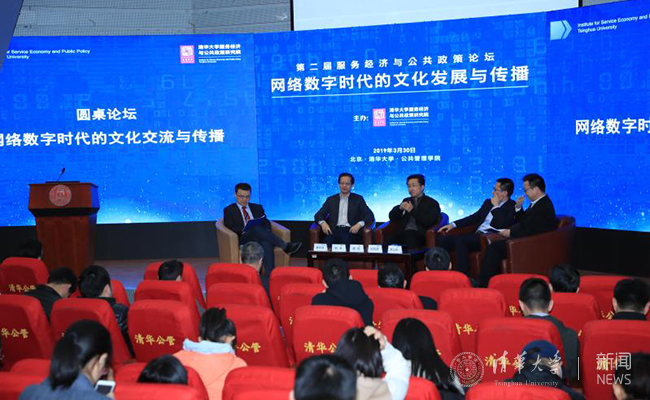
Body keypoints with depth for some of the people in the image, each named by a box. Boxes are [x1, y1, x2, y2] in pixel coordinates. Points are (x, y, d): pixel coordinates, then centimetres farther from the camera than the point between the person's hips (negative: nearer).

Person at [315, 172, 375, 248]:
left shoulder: (358, 199, 15)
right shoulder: (331, 199, 20)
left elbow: (370, 216, 7)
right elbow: (318, 215, 14)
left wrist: (359, 224, -14)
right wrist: (323, 223, -10)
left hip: (350, 231, -1)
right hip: (335, 230, 1)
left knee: (347, 239, -36)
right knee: (328, 240, -34)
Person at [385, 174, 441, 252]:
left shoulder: (432, 203, 12)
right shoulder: (406, 201, 27)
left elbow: (429, 222, -4)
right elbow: (392, 217, 20)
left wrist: (412, 211, -9)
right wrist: (400, 208, 0)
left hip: (420, 234, -4)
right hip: (403, 233, 4)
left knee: (411, 237, -40)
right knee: (388, 239, -28)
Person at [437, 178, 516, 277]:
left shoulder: (513, 207, 0)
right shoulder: (488, 202, 24)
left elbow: (501, 225, -15)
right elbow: (475, 217, 25)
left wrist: (496, 206, -5)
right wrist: (453, 224, 15)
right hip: (477, 235, 8)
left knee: (460, 240, -32)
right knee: (442, 239, -11)